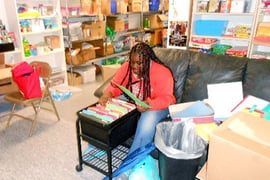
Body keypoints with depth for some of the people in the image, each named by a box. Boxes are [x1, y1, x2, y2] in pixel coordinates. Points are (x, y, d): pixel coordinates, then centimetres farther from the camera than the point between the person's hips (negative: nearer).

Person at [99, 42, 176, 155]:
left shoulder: (162, 72, -22)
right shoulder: (127, 67, -8)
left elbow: (166, 99, -25)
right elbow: (115, 85, -3)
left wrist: (148, 104, -44)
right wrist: (108, 94, -26)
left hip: (155, 106, -4)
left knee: (147, 122, -35)